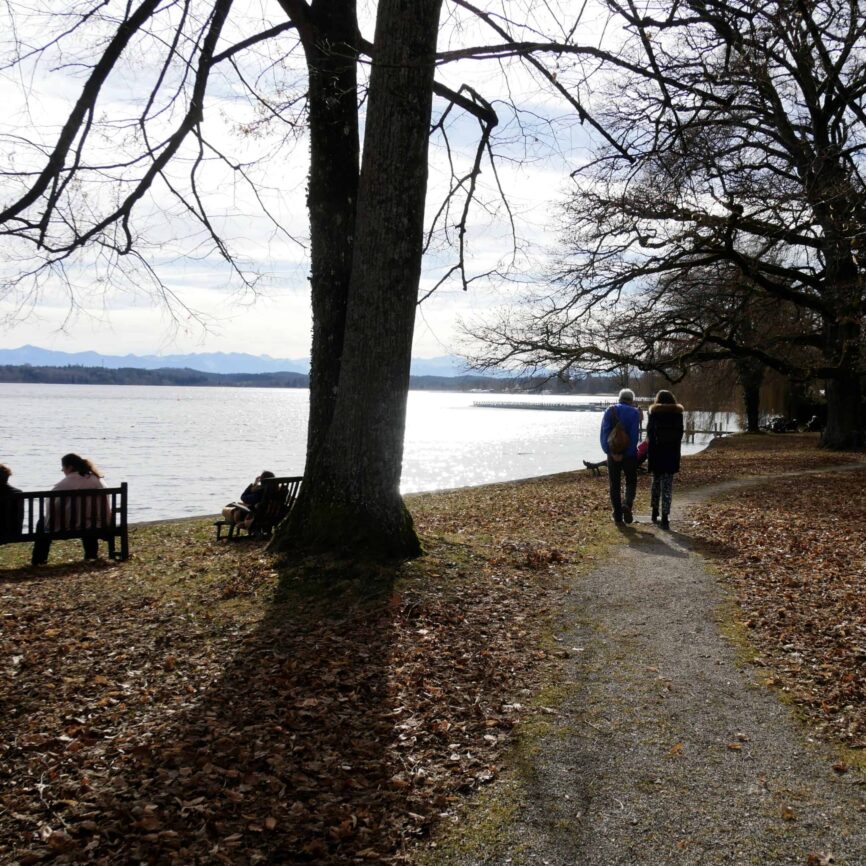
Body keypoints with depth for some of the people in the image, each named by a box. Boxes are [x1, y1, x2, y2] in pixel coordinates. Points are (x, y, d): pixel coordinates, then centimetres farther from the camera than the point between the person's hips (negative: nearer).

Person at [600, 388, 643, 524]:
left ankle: (618, 515, 8)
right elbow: (634, 435, -14)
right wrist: (626, 453, -13)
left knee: (614, 485, 9)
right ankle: (627, 504, -13)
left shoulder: (609, 411, 3)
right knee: (631, 482, 13)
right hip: (629, 454, -2)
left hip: (613, 454, 2)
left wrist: (610, 451, -13)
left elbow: (604, 432, -8)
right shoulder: (635, 412, -4)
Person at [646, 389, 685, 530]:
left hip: (656, 452, 0)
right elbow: (680, 434, 4)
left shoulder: (654, 413, -1)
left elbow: (649, 433, -3)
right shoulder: (677, 413, 4)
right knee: (667, 485, 1)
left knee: (656, 481, 17)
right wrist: (675, 450, 9)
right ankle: (665, 517, -6)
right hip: (672, 453, 0)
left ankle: (655, 512, 22)